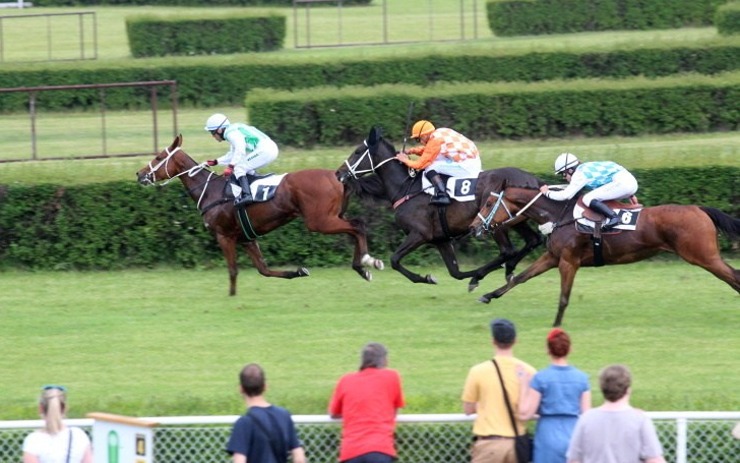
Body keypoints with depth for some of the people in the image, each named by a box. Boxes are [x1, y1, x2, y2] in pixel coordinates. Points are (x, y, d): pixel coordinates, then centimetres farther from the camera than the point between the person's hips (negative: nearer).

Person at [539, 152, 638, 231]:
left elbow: (565, 195, -10)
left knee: (588, 199, -15)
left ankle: (613, 217, -22)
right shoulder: (586, 168, 17)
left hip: (622, 183, -10)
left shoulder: (580, 174, -9)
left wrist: (547, 192, 1)